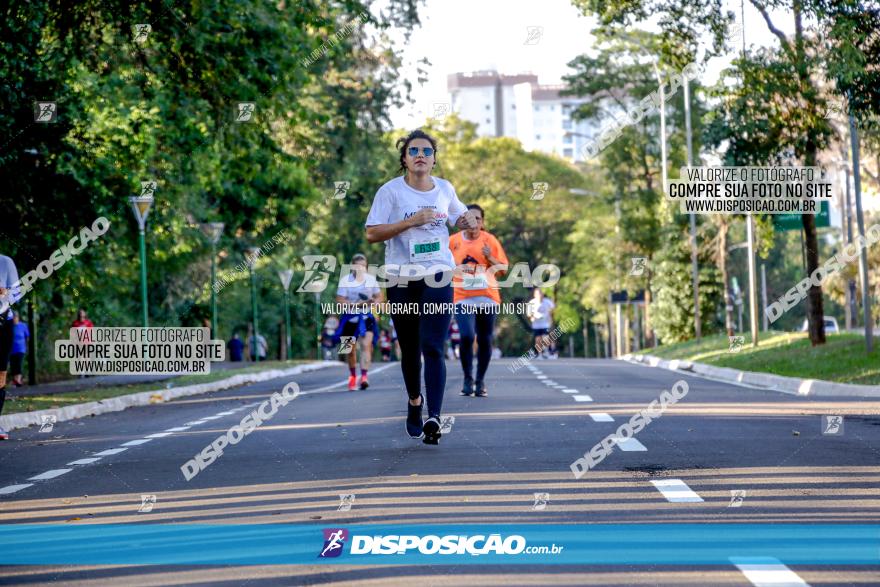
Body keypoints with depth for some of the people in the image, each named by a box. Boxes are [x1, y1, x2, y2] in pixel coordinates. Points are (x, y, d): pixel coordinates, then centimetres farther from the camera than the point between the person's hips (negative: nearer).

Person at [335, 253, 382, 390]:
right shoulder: (345, 280, -6)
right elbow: (340, 300, -11)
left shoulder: (371, 279, 3)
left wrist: (374, 302, -13)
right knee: (350, 349, 9)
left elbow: (379, 296, 11)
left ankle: (364, 376, -27)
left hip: (366, 317, 1)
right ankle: (352, 376, 32)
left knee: (366, 344, -19)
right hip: (350, 317, 0)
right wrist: (356, 304, -23)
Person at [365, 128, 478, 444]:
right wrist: (412, 221, -18)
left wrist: (467, 220, 2)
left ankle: (434, 418, -20)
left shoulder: (445, 189, 7)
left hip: (438, 277, 1)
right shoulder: (390, 191, -4)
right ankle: (415, 401, 38)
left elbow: (457, 216, 26)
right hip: (402, 279, 0)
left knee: (433, 348, -13)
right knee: (410, 350, 11)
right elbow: (372, 233, -10)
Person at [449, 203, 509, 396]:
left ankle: (481, 381, 16)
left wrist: (490, 258, -9)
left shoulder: (489, 240, 5)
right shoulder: (453, 241, 5)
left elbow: (503, 269, 7)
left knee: (485, 340, 3)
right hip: (463, 298, -1)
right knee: (467, 336, -17)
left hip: (487, 297, 1)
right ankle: (468, 379, -2)